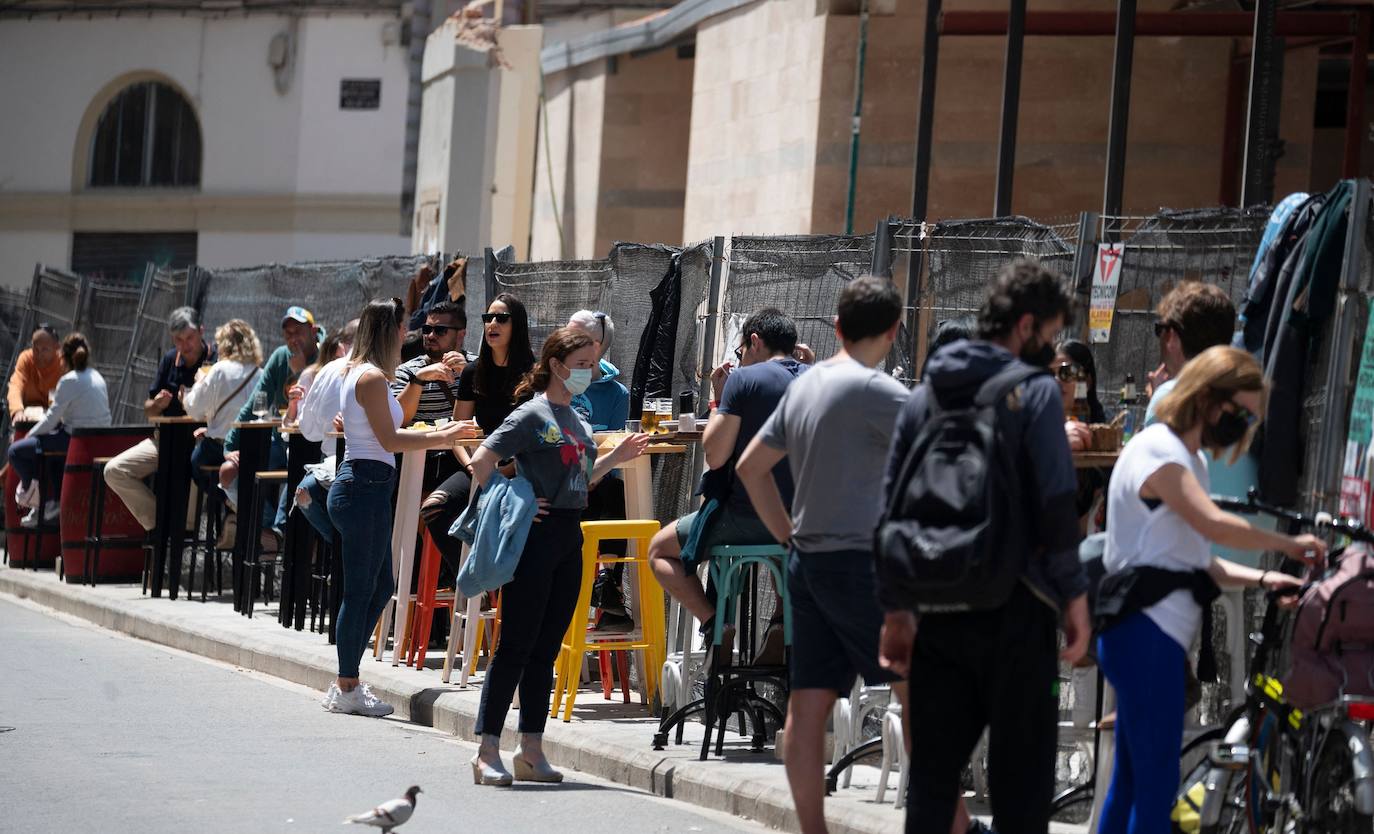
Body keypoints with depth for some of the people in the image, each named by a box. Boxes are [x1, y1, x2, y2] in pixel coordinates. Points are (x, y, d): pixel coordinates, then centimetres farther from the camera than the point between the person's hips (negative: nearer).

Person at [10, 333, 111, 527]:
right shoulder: (97, 376, 10)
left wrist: (31, 434, 4)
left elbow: (52, 418, -11)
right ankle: (57, 502, 31)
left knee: (16, 451, -2)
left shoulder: (69, 380, -14)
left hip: (77, 441, -9)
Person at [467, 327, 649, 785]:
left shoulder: (577, 420, 15)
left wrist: (615, 457, 9)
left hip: (569, 538, 8)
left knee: (546, 648, 10)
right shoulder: (533, 414, -9)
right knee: (516, 645, -7)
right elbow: (482, 461, -15)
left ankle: (532, 749, 14)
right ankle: (488, 751, -3)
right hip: (537, 535, -8)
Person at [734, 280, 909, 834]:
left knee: (809, 703, 4)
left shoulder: (803, 386, 13)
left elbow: (750, 466, 20)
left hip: (807, 561, 8)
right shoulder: (876, 390, -11)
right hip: (859, 562, -8)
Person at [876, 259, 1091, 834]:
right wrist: (1073, 593, -7)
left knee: (932, 771, 9)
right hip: (1013, 608, -5)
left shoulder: (926, 394, 12)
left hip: (938, 609, 5)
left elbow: (892, 506, 10)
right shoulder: (1035, 389, -6)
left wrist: (895, 610, 14)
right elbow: (1057, 501, -15)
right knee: (1020, 774, 1)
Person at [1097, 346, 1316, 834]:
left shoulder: (1190, 460, 22)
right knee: (1156, 783, -12)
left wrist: (1262, 579, 2)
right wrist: (1287, 544, -13)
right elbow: (1214, 525, -25)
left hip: (1154, 637, 11)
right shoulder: (1159, 451, -10)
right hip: (1145, 634, -11)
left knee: (1131, 782, 12)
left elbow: (1199, 563, 16)